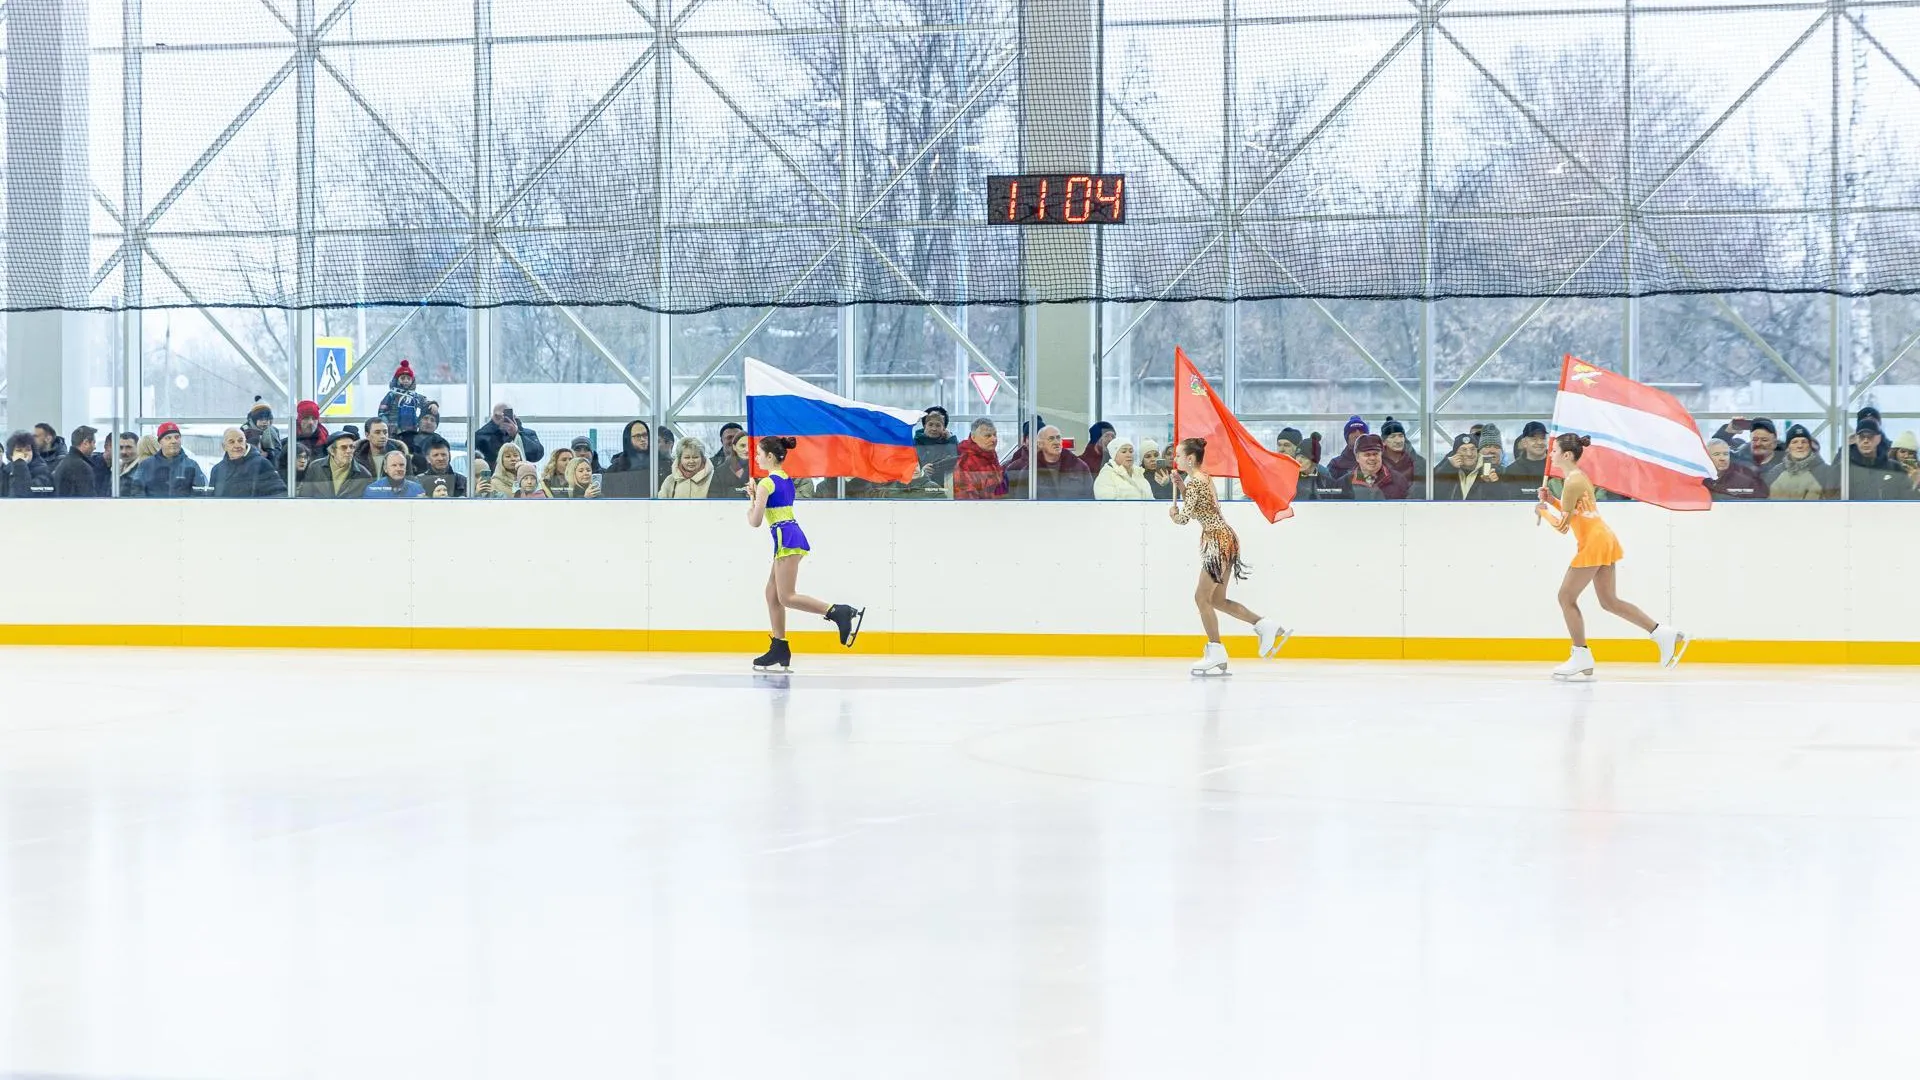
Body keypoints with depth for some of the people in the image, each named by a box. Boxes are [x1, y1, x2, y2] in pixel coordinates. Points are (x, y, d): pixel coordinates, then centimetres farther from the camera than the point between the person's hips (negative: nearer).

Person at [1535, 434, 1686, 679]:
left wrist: (1543, 511, 0)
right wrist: (1551, 500, 9)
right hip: (1603, 540, 10)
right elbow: (1571, 512, 21)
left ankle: (1581, 656, 2)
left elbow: (1562, 525, -15)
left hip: (1593, 543, -10)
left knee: (1566, 597, -1)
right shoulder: (1577, 477, 15)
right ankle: (1663, 633, 7)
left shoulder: (1573, 482, -15)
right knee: (1609, 601, 11)